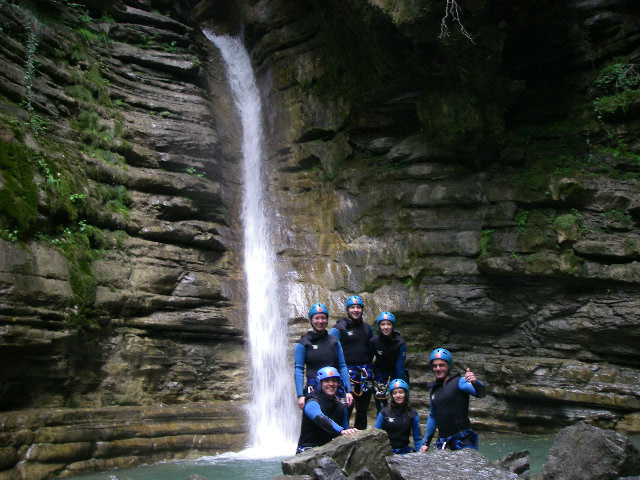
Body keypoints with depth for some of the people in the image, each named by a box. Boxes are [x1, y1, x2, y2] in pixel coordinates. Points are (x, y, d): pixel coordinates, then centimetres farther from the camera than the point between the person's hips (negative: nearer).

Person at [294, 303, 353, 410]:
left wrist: (348, 391, 6)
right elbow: (298, 370, -2)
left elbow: (342, 367, 14)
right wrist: (300, 395, -11)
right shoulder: (303, 344, 2)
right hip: (313, 389, -3)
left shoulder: (334, 341, 13)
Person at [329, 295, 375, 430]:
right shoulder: (339, 328, -3)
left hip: (365, 372, 5)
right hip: (348, 371, -5)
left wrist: (368, 362, 15)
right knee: (347, 406, -11)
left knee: (363, 408, 12)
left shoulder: (367, 328, 14)